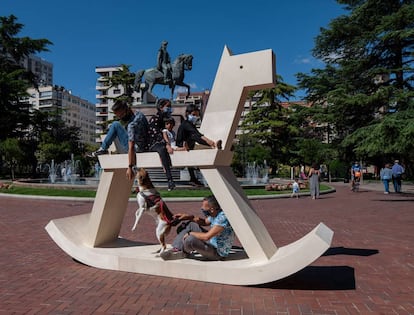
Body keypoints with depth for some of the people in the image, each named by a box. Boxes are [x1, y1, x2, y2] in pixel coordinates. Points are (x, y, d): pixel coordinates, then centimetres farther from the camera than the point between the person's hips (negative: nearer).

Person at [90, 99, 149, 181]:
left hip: (137, 149, -9)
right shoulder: (138, 113, -4)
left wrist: (130, 167, -34)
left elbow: (131, 148, -34)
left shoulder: (132, 125, -29)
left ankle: (103, 149, 3)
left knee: (115, 125, -8)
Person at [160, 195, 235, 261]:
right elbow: (204, 222, 18)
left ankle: (185, 252, 5)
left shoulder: (222, 218, -31)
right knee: (191, 224, 9)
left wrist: (190, 233, -19)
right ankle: (176, 249, 4)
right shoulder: (214, 214, -3)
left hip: (217, 253, -10)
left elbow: (206, 237, -35)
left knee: (190, 239, -31)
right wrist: (188, 217, 5)